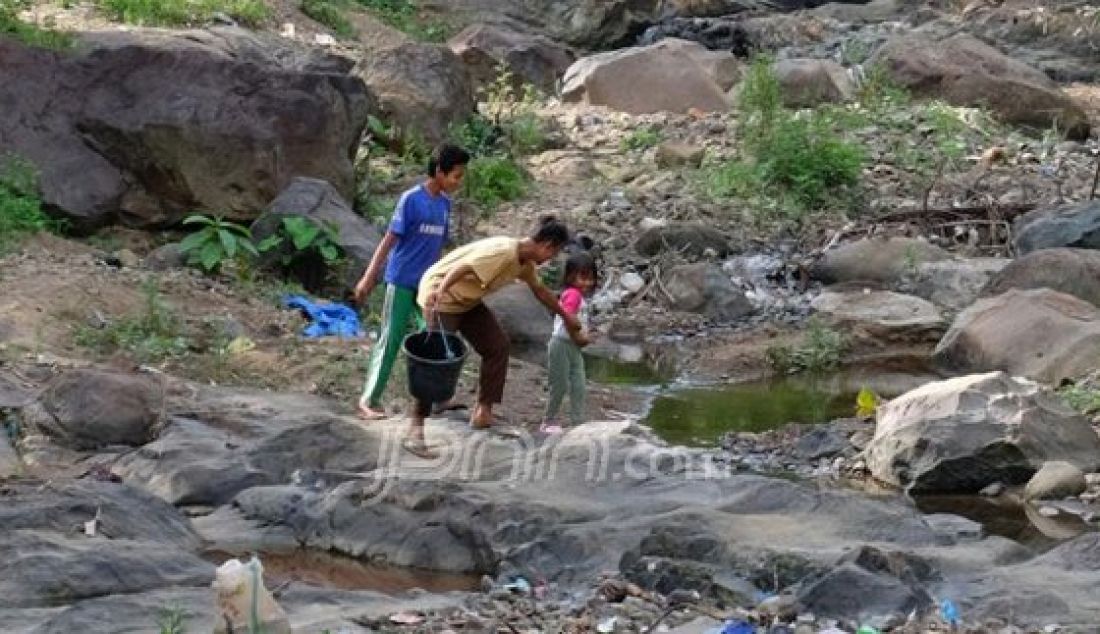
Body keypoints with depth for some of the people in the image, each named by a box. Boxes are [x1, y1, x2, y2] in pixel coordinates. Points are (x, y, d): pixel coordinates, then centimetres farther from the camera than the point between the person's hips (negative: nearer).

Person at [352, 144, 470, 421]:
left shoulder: (445, 203, 7)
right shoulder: (411, 199, -14)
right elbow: (389, 239, -14)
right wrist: (369, 277, -16)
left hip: (426, 284, 7)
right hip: (401, 281, -7)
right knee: (390, 340, -3)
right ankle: (369, 400, 4)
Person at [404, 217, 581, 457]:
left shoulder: (527, 262, 4)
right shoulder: (504, 251, -27)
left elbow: (540, 291, 22)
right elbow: (463, 267, -37)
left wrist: (567, 317, 32)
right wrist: (438, 293, -49)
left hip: (468, 300, 10)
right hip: (441, 294, -10)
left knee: (498, 345, 7)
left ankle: (483, 413, 12)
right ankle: (415, 430, -17)